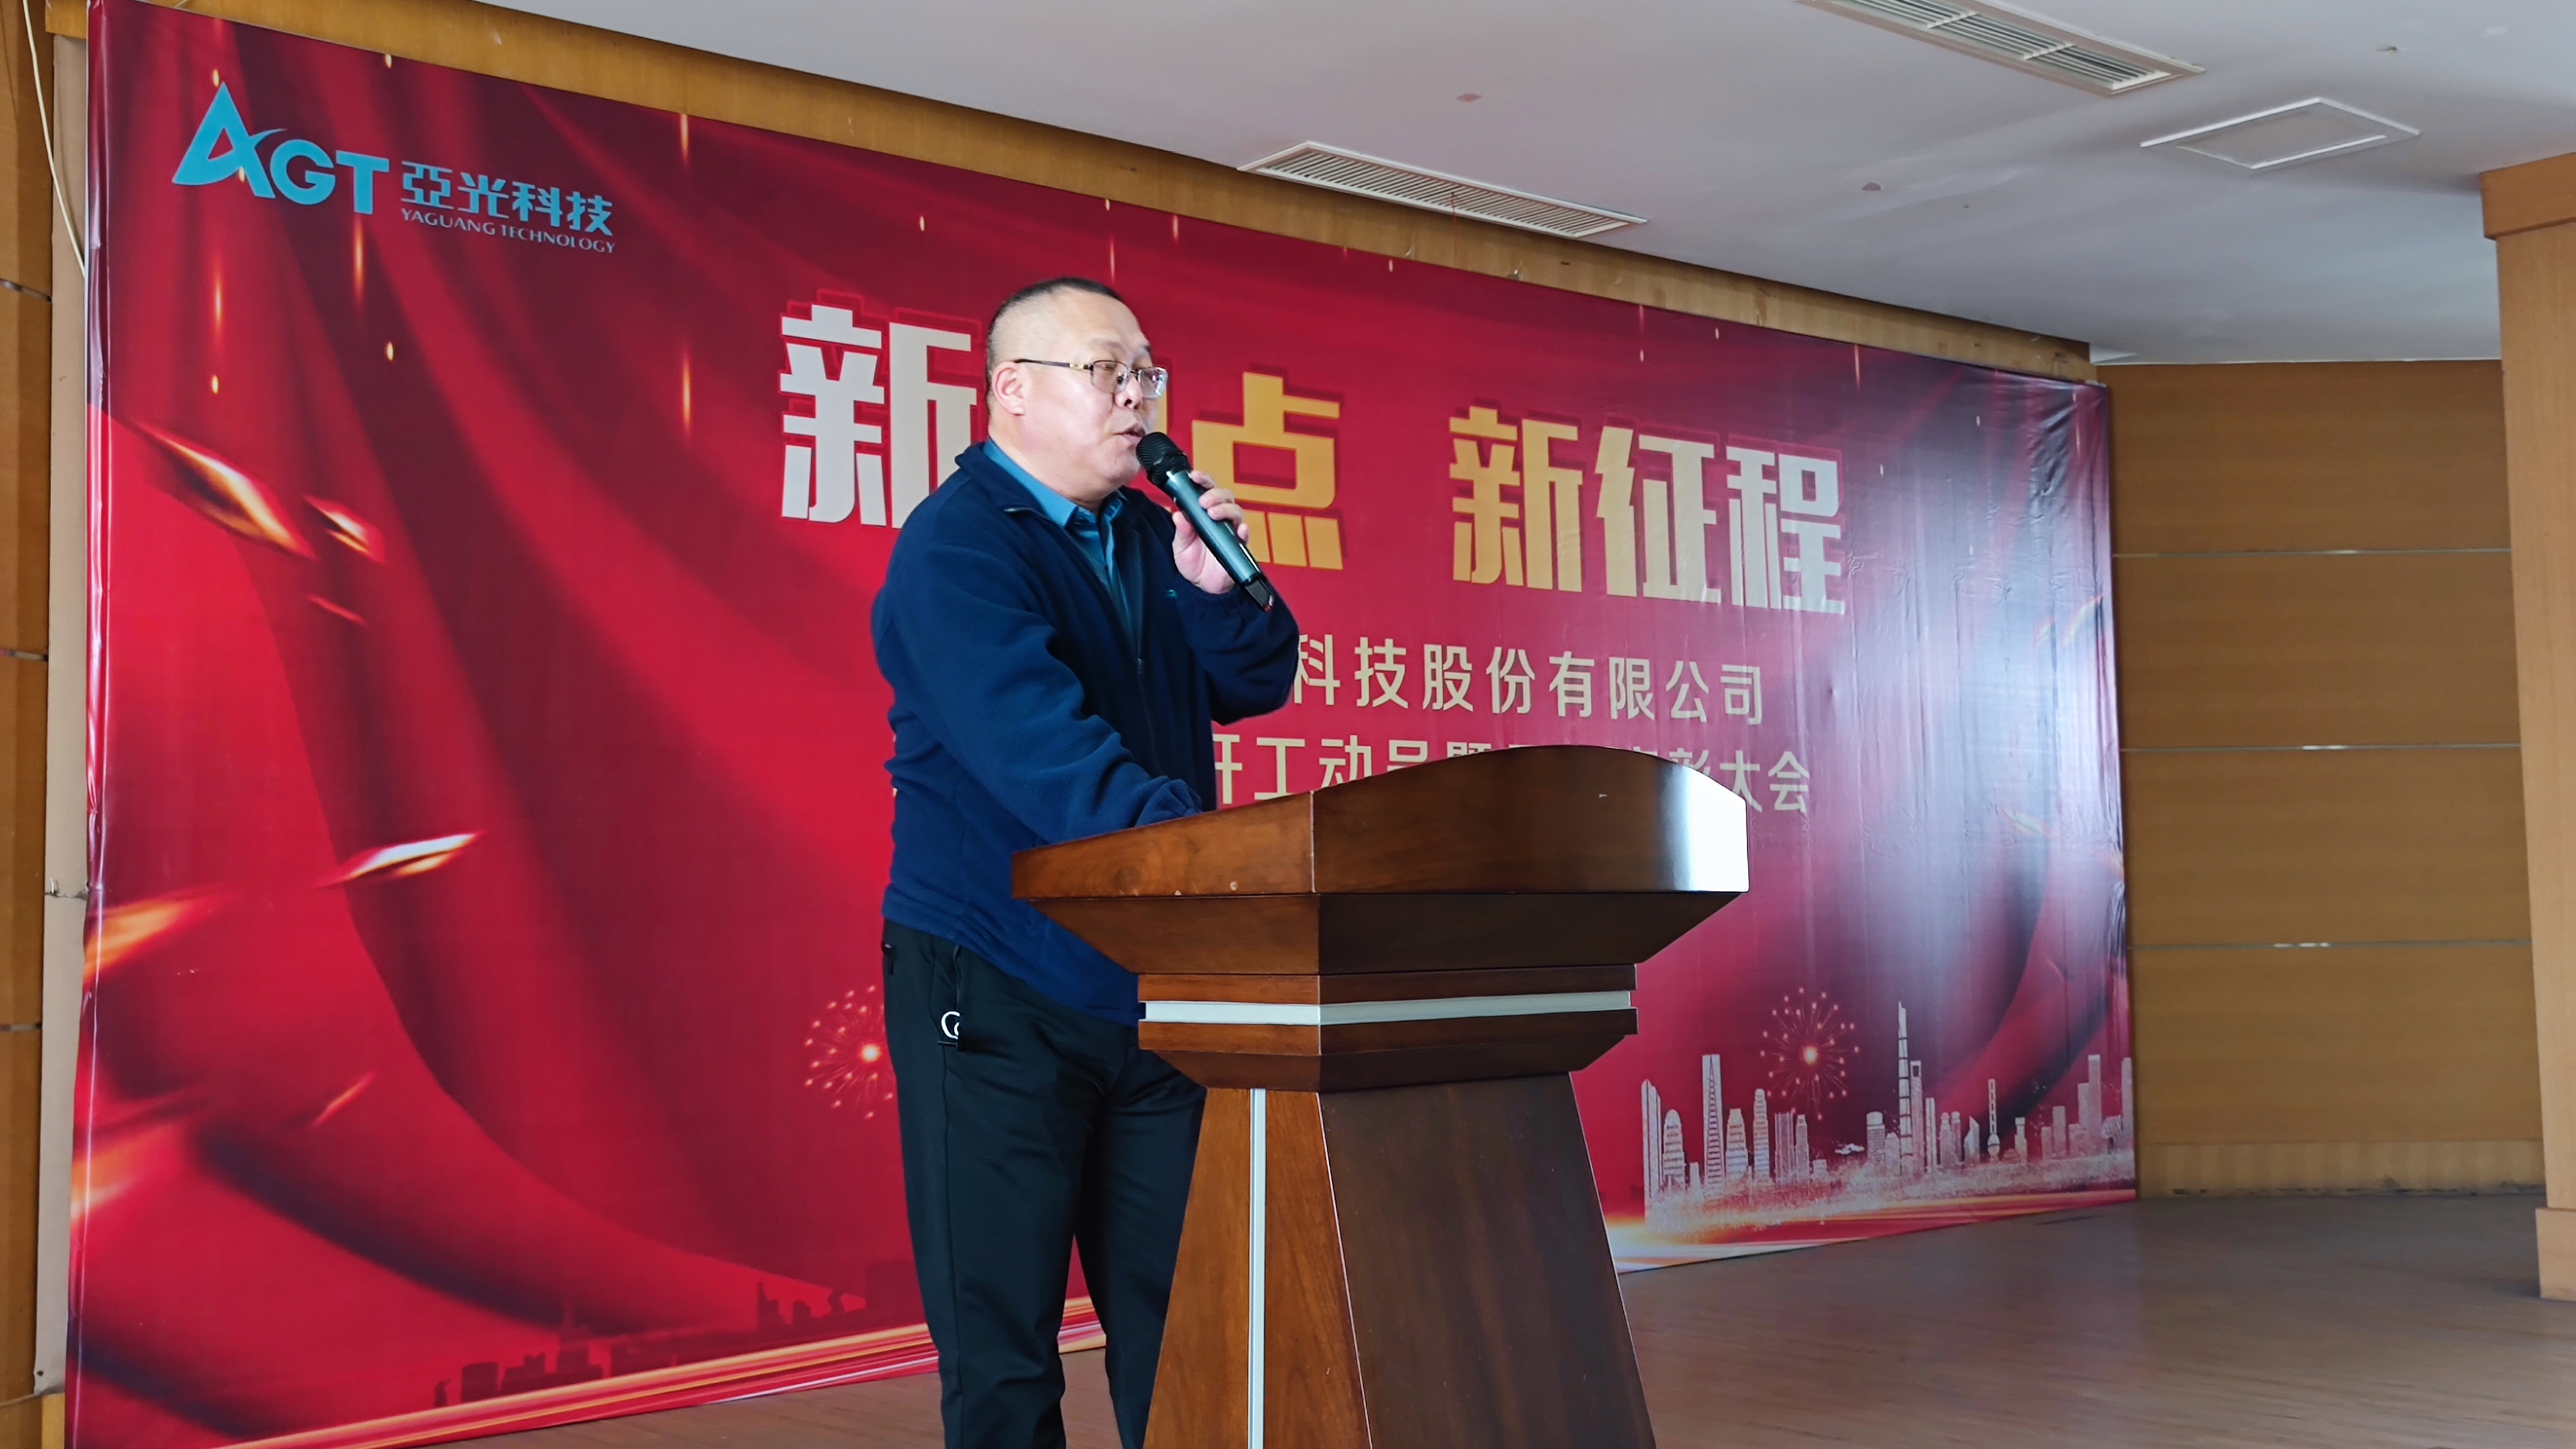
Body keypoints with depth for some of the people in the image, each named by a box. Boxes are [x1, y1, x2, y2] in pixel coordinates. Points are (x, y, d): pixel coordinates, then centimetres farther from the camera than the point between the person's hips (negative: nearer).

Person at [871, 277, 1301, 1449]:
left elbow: (1258, 684, 10)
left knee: (1175, 1326, 10)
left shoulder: (1149, 538, 13)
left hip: (1154, 991, 7)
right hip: (999, 1001, -6)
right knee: (1002, 1345, 2)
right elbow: (1042, 744, -26)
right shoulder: (954, 549, -12)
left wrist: (1219, 585, -11)